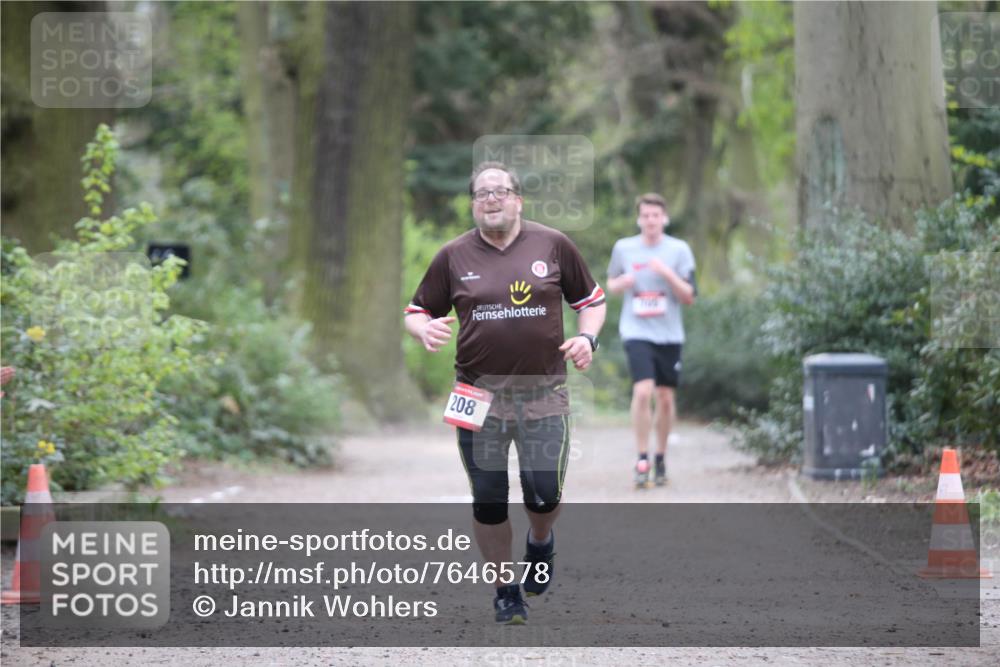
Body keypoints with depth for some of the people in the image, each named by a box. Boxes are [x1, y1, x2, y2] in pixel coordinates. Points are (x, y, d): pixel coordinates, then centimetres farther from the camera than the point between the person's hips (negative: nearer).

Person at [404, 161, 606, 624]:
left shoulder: (553, 245, 2)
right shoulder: (454, 256, 3)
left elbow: (590, 299, 12)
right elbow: (417, 311, 9)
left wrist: (587, 337, -7)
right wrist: (424, 330, -13)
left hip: (543, 392, -1)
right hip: (480, 395, 1)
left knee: (544, 493, -7)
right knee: (488, 499, 3)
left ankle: (541, 542, 29)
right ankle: (505, 589, 21)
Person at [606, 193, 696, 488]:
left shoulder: (679, 250, 0)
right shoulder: (623, 248, 2)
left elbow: (689, 297, -2)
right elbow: (610, 284, 16)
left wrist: (667, 274, -17)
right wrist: (621, 283, -7)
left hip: (669, 334, 1)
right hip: (637, 332, -1)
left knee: (665, 398, 6)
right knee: (643, 391, -18)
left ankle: (661, 457, 24)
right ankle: (642, 459, -10)